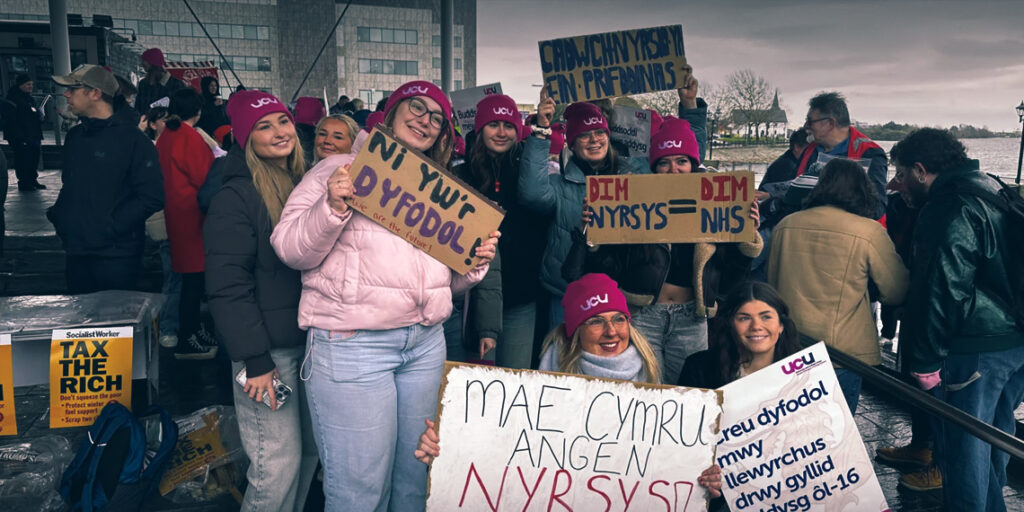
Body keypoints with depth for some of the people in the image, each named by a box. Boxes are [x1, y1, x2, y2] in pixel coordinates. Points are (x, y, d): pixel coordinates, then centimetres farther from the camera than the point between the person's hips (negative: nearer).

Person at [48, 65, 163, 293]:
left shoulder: (131, 138, -11)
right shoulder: (75, 136, 12)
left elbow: (152, 196, -18)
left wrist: (111, 226, -18)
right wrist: (58, 216, 8)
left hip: (116, 256, -7)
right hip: (77, 254, 7)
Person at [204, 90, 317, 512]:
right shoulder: (236, 197, -11)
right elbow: (227, 287, -16)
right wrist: (255, 360, -18)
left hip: (310, 338, 7)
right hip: (268, 349, -7)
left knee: (310, 450, 15)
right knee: (279, 463, -2)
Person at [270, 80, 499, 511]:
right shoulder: (340, 169, 1)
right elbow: (290, 249, -6)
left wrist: (475, 263, 1)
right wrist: (332, 209, -20)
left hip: (426, 342, 6)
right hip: (351, 345, -5)